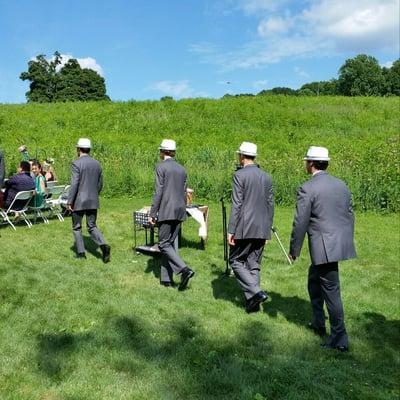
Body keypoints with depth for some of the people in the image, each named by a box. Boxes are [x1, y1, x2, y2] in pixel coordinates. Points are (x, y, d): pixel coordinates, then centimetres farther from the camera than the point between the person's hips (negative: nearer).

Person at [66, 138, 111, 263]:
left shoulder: (76, 164, -12)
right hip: (93, 201, 5)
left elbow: (74, 184, -17)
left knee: (76, 227, 11)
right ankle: (103, 245, -9)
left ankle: (81, 252, 14)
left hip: (79, 201, -5)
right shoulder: (97, 164, 6)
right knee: (92, 226, 12)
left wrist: (69, 202, -11)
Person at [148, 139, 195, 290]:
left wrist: (152, 214, -8)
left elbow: (158, 192, -13)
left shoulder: (161, 167, -7)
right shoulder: (182, 169, 13)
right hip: (179, 212, 7)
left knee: (164, 244, -2)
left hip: (166, 212, -7)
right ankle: (166, 278, 16)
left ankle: (184, 269, -17)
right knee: (170, 243, 13)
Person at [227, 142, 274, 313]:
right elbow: (270, 205, 12)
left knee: (236, 261, 7)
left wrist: (231, 231, -11)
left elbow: (236, 205, -14)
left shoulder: (239, 175, -9)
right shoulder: (266, 176, 10)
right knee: (254, 265, 12)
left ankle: (256, 292, -7)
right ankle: (252, 302, 14)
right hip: (261, 229, 6)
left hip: (244, 228, -6)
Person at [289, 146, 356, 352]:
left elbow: (300, 223, -12)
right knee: (314, 280, 25)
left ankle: (339, 339, 10)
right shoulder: (341, 185, 9)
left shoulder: (307, 189, -13)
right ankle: (318, 323, 36)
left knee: (331, 291, 0)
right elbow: (350, 216, 14)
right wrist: (347, 241, 25)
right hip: (340, 243, 8)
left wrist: (294, 250, -2)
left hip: (325, 247, -8)